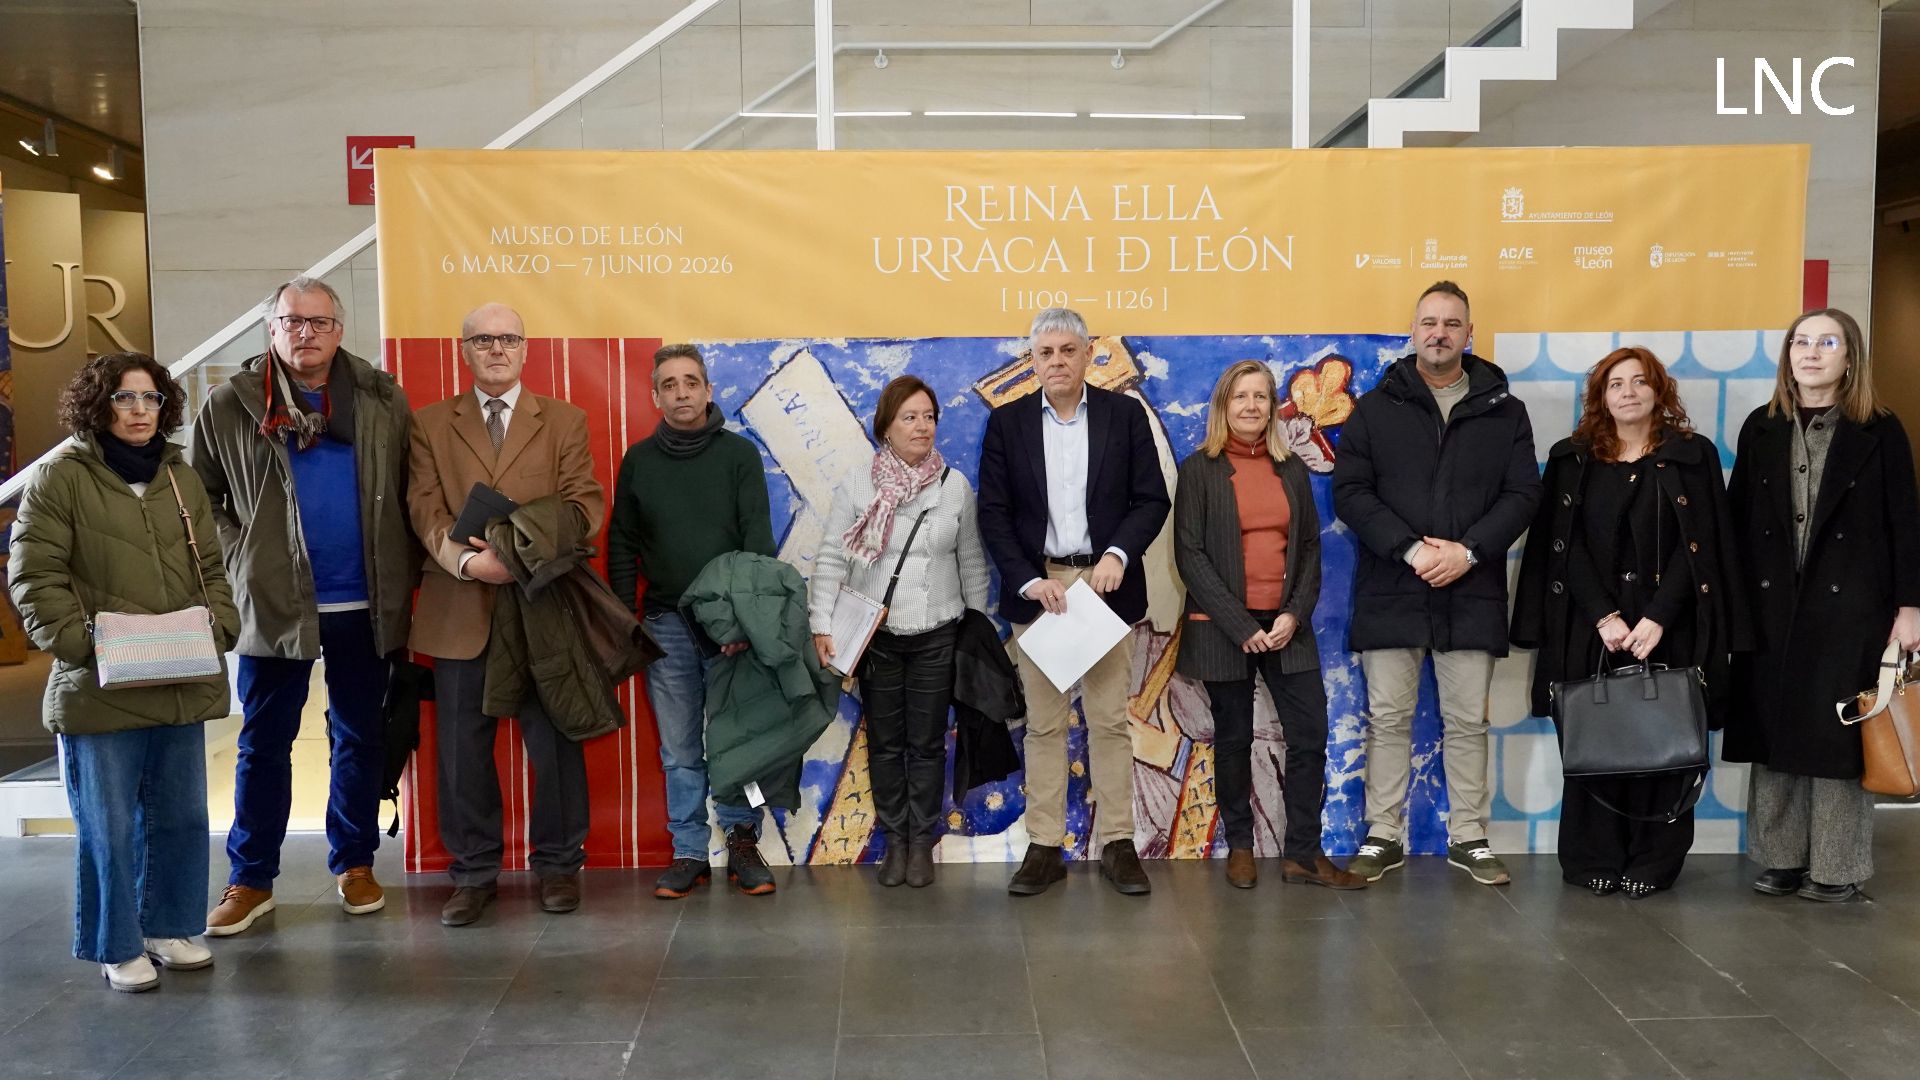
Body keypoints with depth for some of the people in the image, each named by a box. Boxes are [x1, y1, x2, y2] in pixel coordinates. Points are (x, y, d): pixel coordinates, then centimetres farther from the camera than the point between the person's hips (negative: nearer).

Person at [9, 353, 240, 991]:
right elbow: (34, 578, -7)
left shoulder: (181, 479, 14)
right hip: (98, 690, -5)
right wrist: (83, 643, -16)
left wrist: (216, 627, -2)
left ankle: (170, 927, 28)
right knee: (109, 825, 4)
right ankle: (119, 948, 18)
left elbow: (210, 570, 15)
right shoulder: (61, 478, -2)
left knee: (181, 815, 12)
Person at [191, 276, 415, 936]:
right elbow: (202, 498, 6)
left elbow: (411, 492, 3)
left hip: (366, 606, 1)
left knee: (360, 738, 11)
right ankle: (251, 879, 19)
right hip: (271, 603, -1)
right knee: (263, 744, 7)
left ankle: (354, 864, 25)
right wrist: (238, 561, -2)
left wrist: (403, 575, -3)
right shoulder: (231, 406, -1)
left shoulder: (382, 400, 2)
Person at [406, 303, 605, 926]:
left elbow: (585, 504, 0)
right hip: (461, 612, 1)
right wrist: (467, 560, -18)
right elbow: (425, 509, 1)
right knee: (462, 748, 6)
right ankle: (474, 872, 19)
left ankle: (557, 864, 20)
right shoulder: (430, 425, 10)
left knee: (554, 743, 5)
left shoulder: (565, 421, 9)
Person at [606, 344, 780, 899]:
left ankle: (742, 843, 15)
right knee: (679, 751, 6)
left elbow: (759, 535, -5)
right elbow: (622, 545, 12)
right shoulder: (638, 460, 8)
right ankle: (690, 853, 15)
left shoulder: (739, 453, 1)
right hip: (666, 625, 2)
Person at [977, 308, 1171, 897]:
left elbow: (1152, 499, 2)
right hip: (1036, 586, 1)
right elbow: (993, 512, 1)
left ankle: (1117, 843, 13)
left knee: (1110, 720, 4)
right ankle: (1044, 846, 13)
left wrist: (1119, 553, -14)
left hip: (1106, 583, 0)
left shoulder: (1125, 414, 3)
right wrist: (1028, 580, -10)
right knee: (1043, 723, 6)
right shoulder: (1007, 422, 4)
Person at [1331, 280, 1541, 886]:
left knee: (1468, 722, 8)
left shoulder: (1503, 411, 8)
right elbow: (1350, 492, -3)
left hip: (1472, 594, 1)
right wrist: (1410, 549, -14)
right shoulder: (1376, 408, 5)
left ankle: (1468, 838, 20)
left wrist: (1468, 551, -13)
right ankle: (1384, 836, 15)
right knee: (1387, 719, 5)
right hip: (1390, 592, 0)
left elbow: (1522, 495, 2)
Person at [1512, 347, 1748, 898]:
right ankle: (1594, 860, 10)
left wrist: (1658, 618, -14)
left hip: (1667, 628, 0)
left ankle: (1651, 863, 10)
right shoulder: (1572, 458, 8)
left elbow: (1700, 546, -2)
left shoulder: (1693, 455, 6)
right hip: (1590, 628, 1)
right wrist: (1604, 616, -12)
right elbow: (1565, 546, 1)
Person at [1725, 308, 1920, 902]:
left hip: (1850, 607, -3)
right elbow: (1736, 519, 7)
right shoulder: (1761, 428, 7)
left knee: (1839, 733, 2)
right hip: (1772, 606, 3)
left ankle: (1837, 866, 13)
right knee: (1773, 730, 6)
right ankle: (1780, 856, 19)